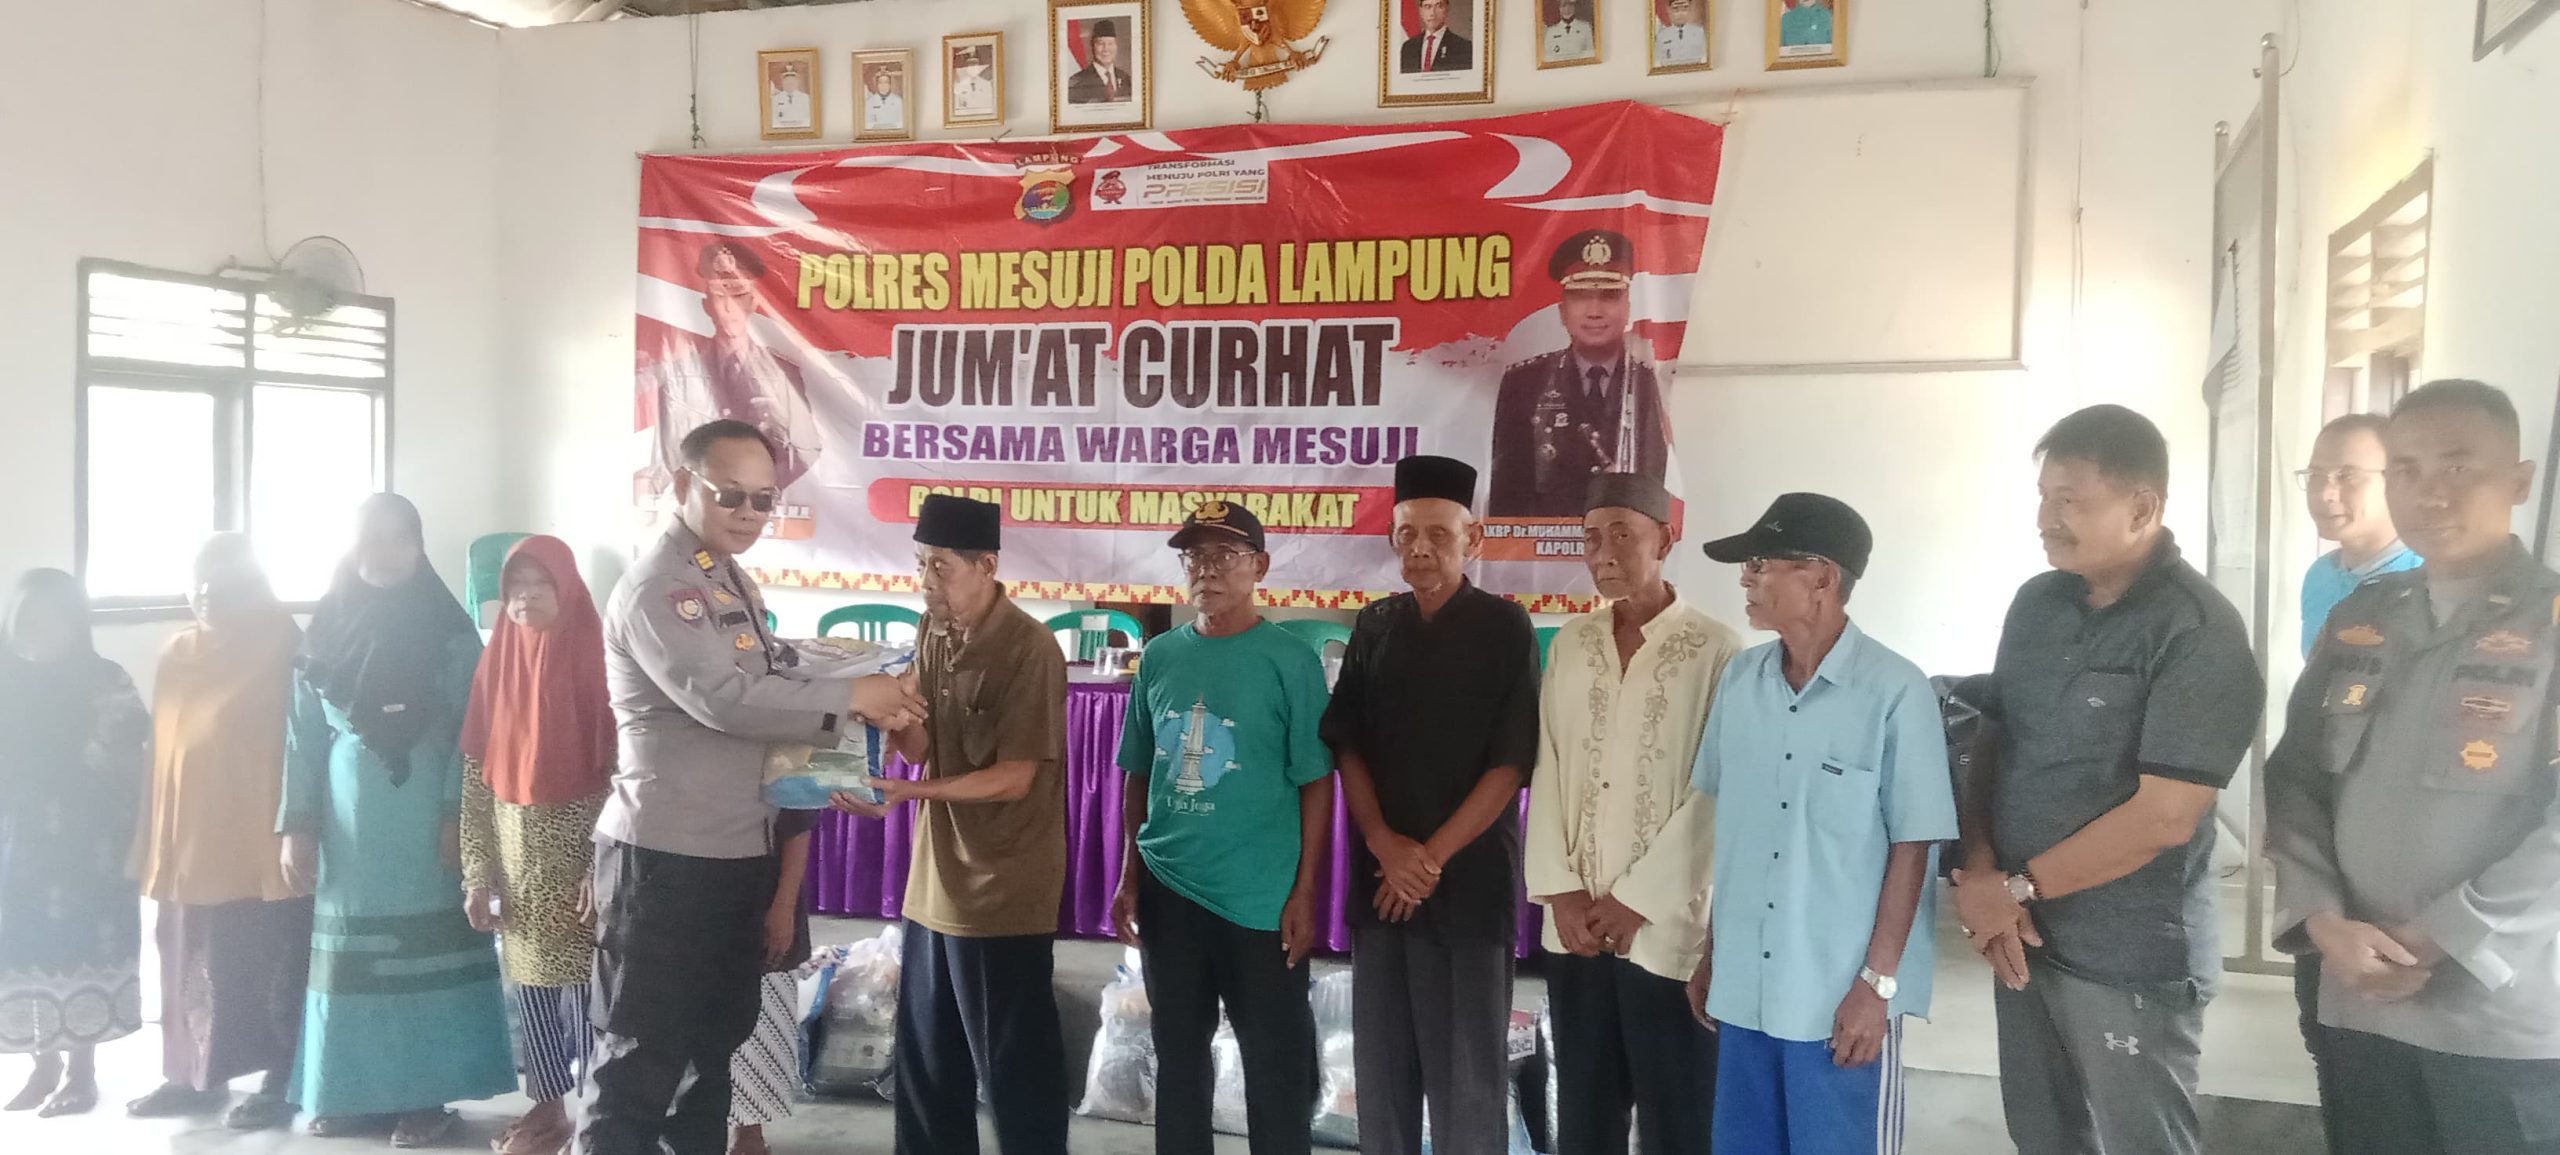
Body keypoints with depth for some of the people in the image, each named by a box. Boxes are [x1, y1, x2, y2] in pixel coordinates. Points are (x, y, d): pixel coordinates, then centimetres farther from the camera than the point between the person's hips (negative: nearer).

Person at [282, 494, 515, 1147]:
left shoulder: (450, 631, -1)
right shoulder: (327, 630, 8)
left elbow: (469, 731, -4)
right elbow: (303, 734, 7)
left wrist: (457, 816, -11)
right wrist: (298, 825, 2)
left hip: (424, 821, -3)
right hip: (349, 819, 3)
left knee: (426, 952, -1)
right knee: (351, 956, 6)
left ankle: (424, 1094, 5)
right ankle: (352, 1090, 17)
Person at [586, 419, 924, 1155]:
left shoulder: (733, 581, 14)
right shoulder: (657, 586, -15)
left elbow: (768, 686, 14)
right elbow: (724, 698, -26)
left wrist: (861, 710, -3)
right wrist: (849, 697, -18)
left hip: (738, 853, 9)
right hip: (666, 857, -9)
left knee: (717, 1040, 20)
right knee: (642, 1059, 1)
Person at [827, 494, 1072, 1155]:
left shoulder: (1029, 649, -17)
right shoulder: (933, 632, 7)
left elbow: (1014, 778, -18)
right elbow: (917, 745, 5)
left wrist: (913, 792, -26)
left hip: (1004, 890, -7)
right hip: (937, 879, 8)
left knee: (1014, 1063, 3)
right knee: (924, 1058, 17)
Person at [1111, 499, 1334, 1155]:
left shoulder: (1289, 660, -7)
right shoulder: (1161, 656, 5)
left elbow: (1315, 783, -7)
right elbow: (1139, 776, 11)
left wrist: (1304, 896, -10)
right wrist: (1131, 878, 8)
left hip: (1260, 898, -4)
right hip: (1168, 891, 4)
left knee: (1275, 1064, 7)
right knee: (1177, 1055, 16)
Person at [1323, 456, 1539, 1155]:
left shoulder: (1505, 628, -2)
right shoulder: (1374, 629, 9)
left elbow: (1511, 762, -7)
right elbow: (1347, 748, 7)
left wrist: (1434, 856, -11)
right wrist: (1385, 845, -7)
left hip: (1470, 881, -4)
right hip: (1379, 880, 4)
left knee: (1467, 1073, 1)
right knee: (1381, 1064, 11)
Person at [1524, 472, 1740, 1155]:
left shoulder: (1717, 649, -6)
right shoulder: (1569, 644, 10)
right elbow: (1546, 772, 7)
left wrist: (1638, 900, -11)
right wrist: (1561, 890, -3)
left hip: (1667, 928, -4)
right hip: (1574, 928, 4)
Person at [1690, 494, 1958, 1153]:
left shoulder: (1896, 692, -12)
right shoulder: (1740, 679, 4)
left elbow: (1911, 848, -9)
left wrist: (1876, 982, -11)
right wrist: (1711, 953, 13)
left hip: (1841, 995, -5)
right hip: (1744, 987, 5)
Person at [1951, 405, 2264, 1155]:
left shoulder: (2198, 633, -15)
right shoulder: (2036, 603, 5)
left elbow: (2163, 817, -20)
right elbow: (1989, 742, 8)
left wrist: (2019, 886, -13)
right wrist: (1978, 875, -7)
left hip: (2131, 960, -6)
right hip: (2022, 935, 6)